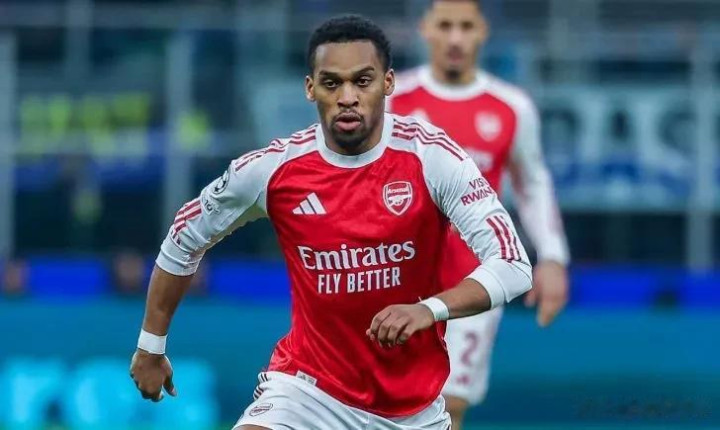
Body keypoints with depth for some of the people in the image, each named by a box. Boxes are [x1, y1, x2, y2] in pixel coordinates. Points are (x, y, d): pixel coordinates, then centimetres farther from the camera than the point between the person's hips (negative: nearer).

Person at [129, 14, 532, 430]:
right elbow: (184, 242, 7)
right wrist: (151, 347, 13)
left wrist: (430, 309, -37)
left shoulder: (431, 157, -15)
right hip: (309, 385, -1)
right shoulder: (271, 169, -11)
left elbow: (513, 266, -20)